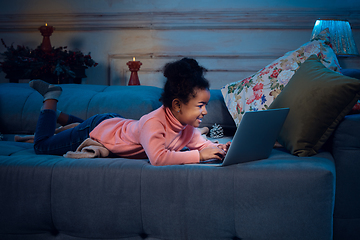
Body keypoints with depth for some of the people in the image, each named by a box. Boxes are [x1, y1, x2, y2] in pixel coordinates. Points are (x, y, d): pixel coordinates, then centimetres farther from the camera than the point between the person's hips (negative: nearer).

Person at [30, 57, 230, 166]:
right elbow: (157, 157, -59)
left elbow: (200, 143, -6)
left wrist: (219, 148, -28)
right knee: (42, 146, 13)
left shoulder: (187, 124, -21)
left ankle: (59, 116, 51)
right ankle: (51, 99, 25)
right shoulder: (153, 122, -45)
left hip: (117, 124, 7)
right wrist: (198, 156, -53)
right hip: (97, 129, -7)